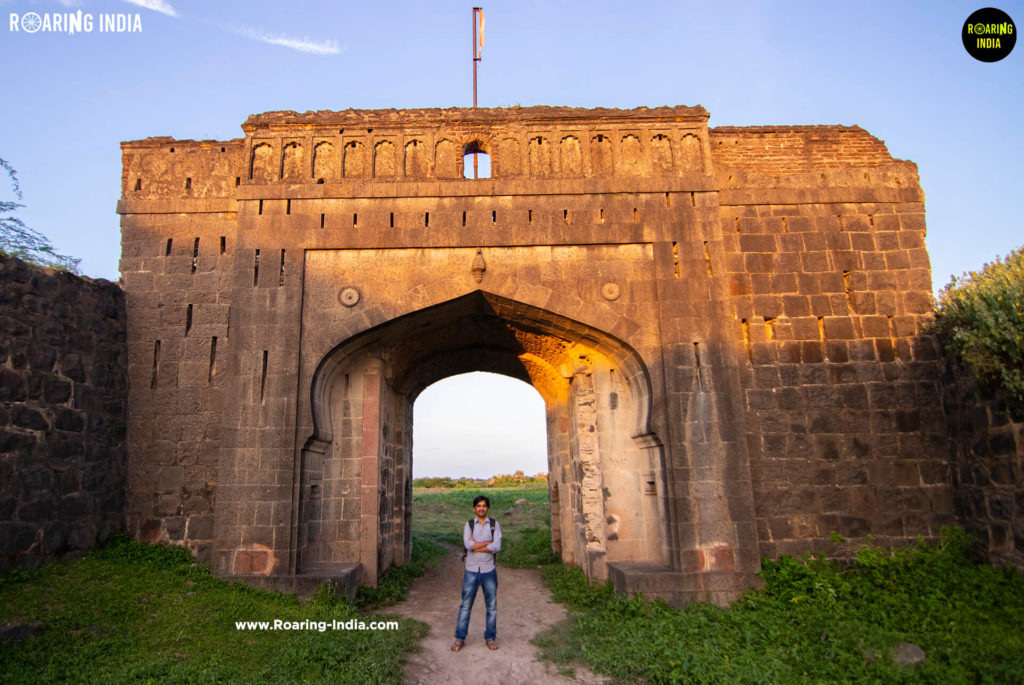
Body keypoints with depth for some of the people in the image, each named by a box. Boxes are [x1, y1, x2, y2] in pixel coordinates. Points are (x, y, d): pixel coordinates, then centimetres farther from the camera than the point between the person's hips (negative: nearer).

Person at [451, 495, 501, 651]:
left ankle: (490, 637, 21)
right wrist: (489, 542, -12)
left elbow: (497, 547, -13)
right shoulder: (469, 525, 1)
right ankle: (460, 638, 15)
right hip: (471, 570, 0)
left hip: (489, 571, 1)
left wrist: (476, 545, -13)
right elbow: (468, 545, -15)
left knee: (492, 606, 7)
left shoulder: (494, 525, 1)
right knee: (465, 605, 4)